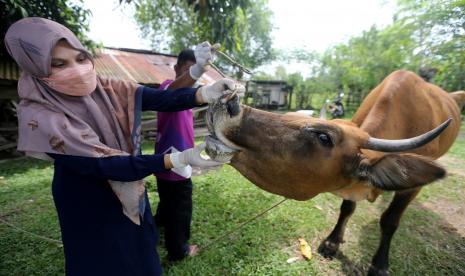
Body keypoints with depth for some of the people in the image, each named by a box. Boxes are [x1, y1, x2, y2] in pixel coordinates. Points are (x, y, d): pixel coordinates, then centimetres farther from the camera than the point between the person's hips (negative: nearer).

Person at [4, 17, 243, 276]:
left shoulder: (107, 89, -10)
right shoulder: (38, 116, -23)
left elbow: (162, 98, -20)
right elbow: (103, 164, -31)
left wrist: (206, 93, -39)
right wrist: (180, 159, -40)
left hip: (131, 194, 5)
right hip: (88, 206, -4)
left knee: (141, 253, 25)